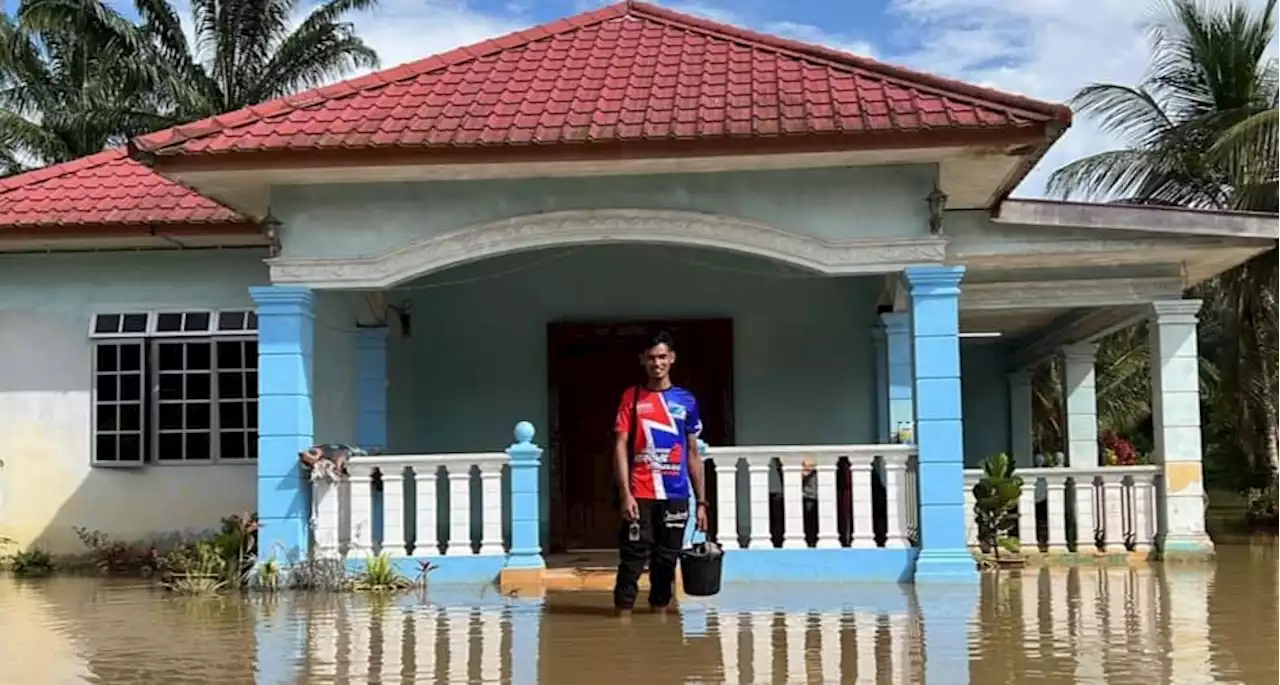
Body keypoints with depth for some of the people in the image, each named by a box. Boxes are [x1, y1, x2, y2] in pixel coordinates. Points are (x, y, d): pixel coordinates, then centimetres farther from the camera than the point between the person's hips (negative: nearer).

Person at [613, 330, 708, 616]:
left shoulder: (686, 401, 10)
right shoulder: (632, 397, 4)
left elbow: (693, 454, 13)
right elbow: (621, 447, -1)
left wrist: (701, 502, 10)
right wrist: (625, 494, -11)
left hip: (676, 496, 2)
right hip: (640, 496, -2)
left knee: (666, 562, 7)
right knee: (632, 561, -5)